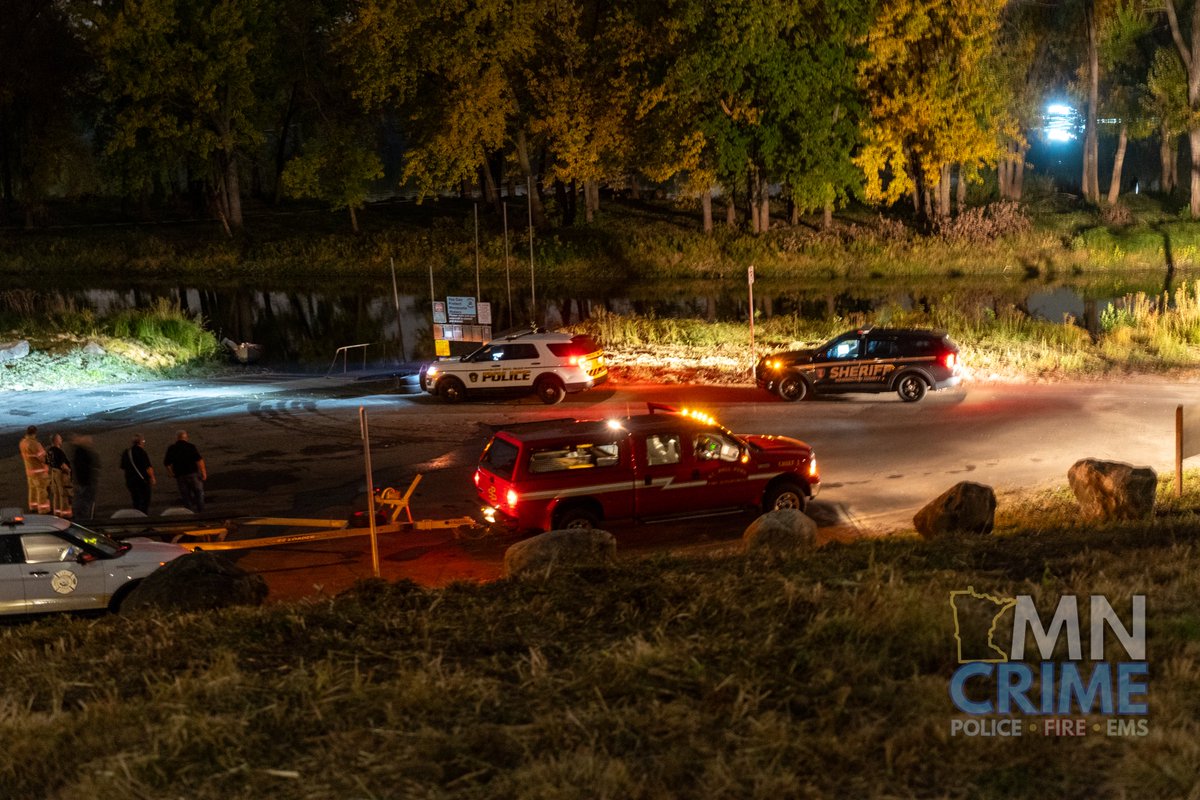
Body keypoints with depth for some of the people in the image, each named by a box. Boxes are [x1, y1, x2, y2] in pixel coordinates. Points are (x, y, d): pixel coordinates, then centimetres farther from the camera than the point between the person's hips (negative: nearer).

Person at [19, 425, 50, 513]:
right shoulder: (34, 444, -25)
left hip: (29, 469, 9)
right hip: (39, 471, -9)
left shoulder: (23, 442, 3)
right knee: (42, 490, -2)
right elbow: (42, 458, -24)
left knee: (33, 489, 20)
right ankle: (43, 510, 1)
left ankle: (33, 508, 30)